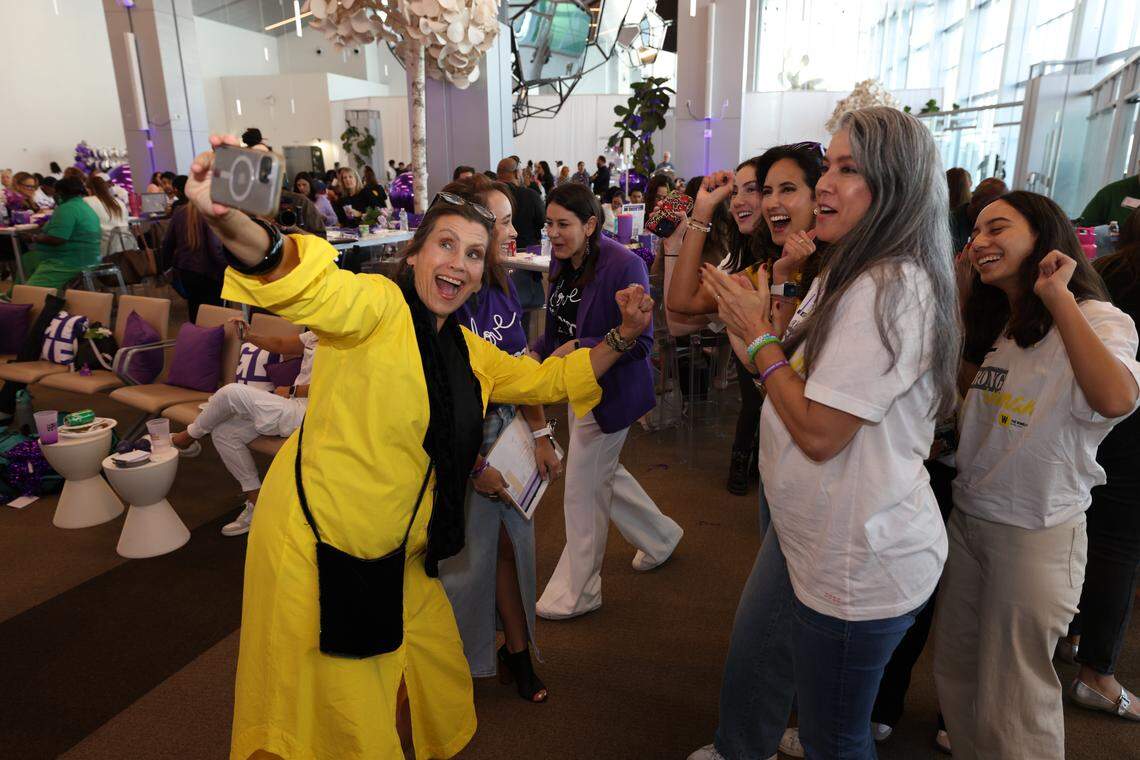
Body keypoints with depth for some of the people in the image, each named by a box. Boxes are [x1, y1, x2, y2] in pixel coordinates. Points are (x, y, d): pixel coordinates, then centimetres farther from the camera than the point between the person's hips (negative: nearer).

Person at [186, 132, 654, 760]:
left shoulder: (470, 354, 7)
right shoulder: (380, 306, -16)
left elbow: (551, 379, 18)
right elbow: (305, 285, -37)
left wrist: (622, 337, 9)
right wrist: (230, 222, -56)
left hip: (399, 561, 7)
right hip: (316, 549, -7)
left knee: (436, 696, 22)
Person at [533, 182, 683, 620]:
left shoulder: (623, 266, -23)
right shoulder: (561, 260, 2)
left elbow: (640, 341, -23)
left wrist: (578, 349, -31)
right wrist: (536, 351, -3)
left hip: (610, 391, -8)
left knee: (583, 490, 2)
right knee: (603, 474, 22)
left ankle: (577, 592, 23)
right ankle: (660, 536, 47)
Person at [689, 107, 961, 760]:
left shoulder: (894, 289, -24)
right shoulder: (848, 276, 8)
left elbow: (819, 433, -26)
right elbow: (788, 378, 9)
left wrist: (758, 334, -16)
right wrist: (752, 320, -5)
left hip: (859, 564, -9)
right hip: (809, 535, 10)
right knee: (751, 670, 29)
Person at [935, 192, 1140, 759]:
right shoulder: (994, 325, 10)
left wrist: (1058, 296, -25)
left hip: (1036, 533, -7)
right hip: (967, 516, 7)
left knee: (1010, 708, 7)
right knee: (954, 675, 18)